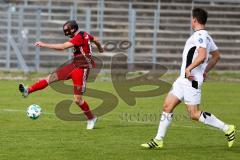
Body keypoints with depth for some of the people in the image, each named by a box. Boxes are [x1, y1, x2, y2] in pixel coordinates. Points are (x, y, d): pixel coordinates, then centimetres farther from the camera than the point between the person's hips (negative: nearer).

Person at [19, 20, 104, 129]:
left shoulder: (79, 38, -20)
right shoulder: (85, 35, 8)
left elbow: (62, 47, -27)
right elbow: (96, 40, 28)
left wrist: (44, 45, -26)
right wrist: (100, 48, 51)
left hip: (81, 69, -10)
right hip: (73, 65, 10)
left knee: (77, 99, -6)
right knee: (52, 77, -2)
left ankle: (91, 119, 13)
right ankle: (28, 90, -7)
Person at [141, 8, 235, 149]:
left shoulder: (199, 36, -15)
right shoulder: (206, 36, 16)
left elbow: (202, 56, -29)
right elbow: (216, 56, 26)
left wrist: (189, 68, -22)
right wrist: (205, 71, 27)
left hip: (191, 80, -10)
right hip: (183, 80, 10)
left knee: (195, 114, -7)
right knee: (167, 106, 8)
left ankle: (227, 129, 0)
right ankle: (158, 140, 11)